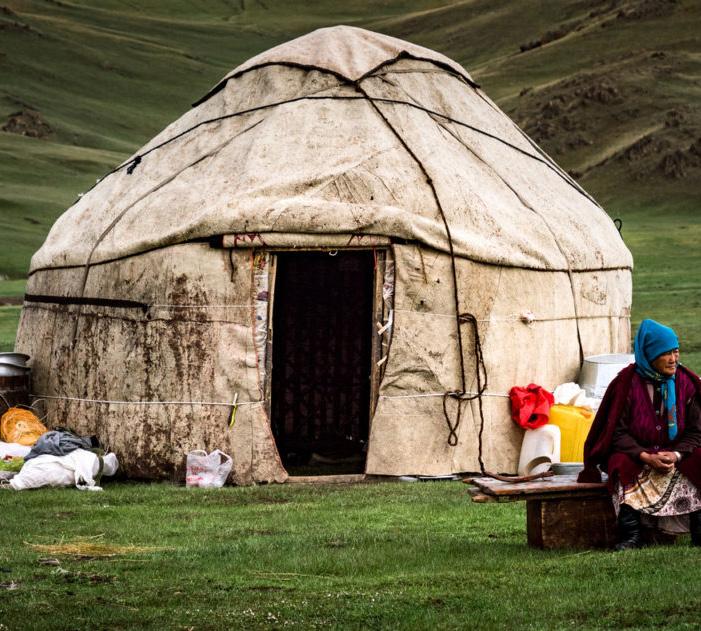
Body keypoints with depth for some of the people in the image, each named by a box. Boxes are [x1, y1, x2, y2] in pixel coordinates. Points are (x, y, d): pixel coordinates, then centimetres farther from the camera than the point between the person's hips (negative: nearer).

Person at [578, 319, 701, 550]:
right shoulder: (628, 383, -7)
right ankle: (631, 536, -32)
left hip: (675, 456, 2)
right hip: (634, 455, -2)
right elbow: (618, 432, -8)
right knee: (623, 465, -33)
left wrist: (676, 455, -19)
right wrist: (646, 457, -22)